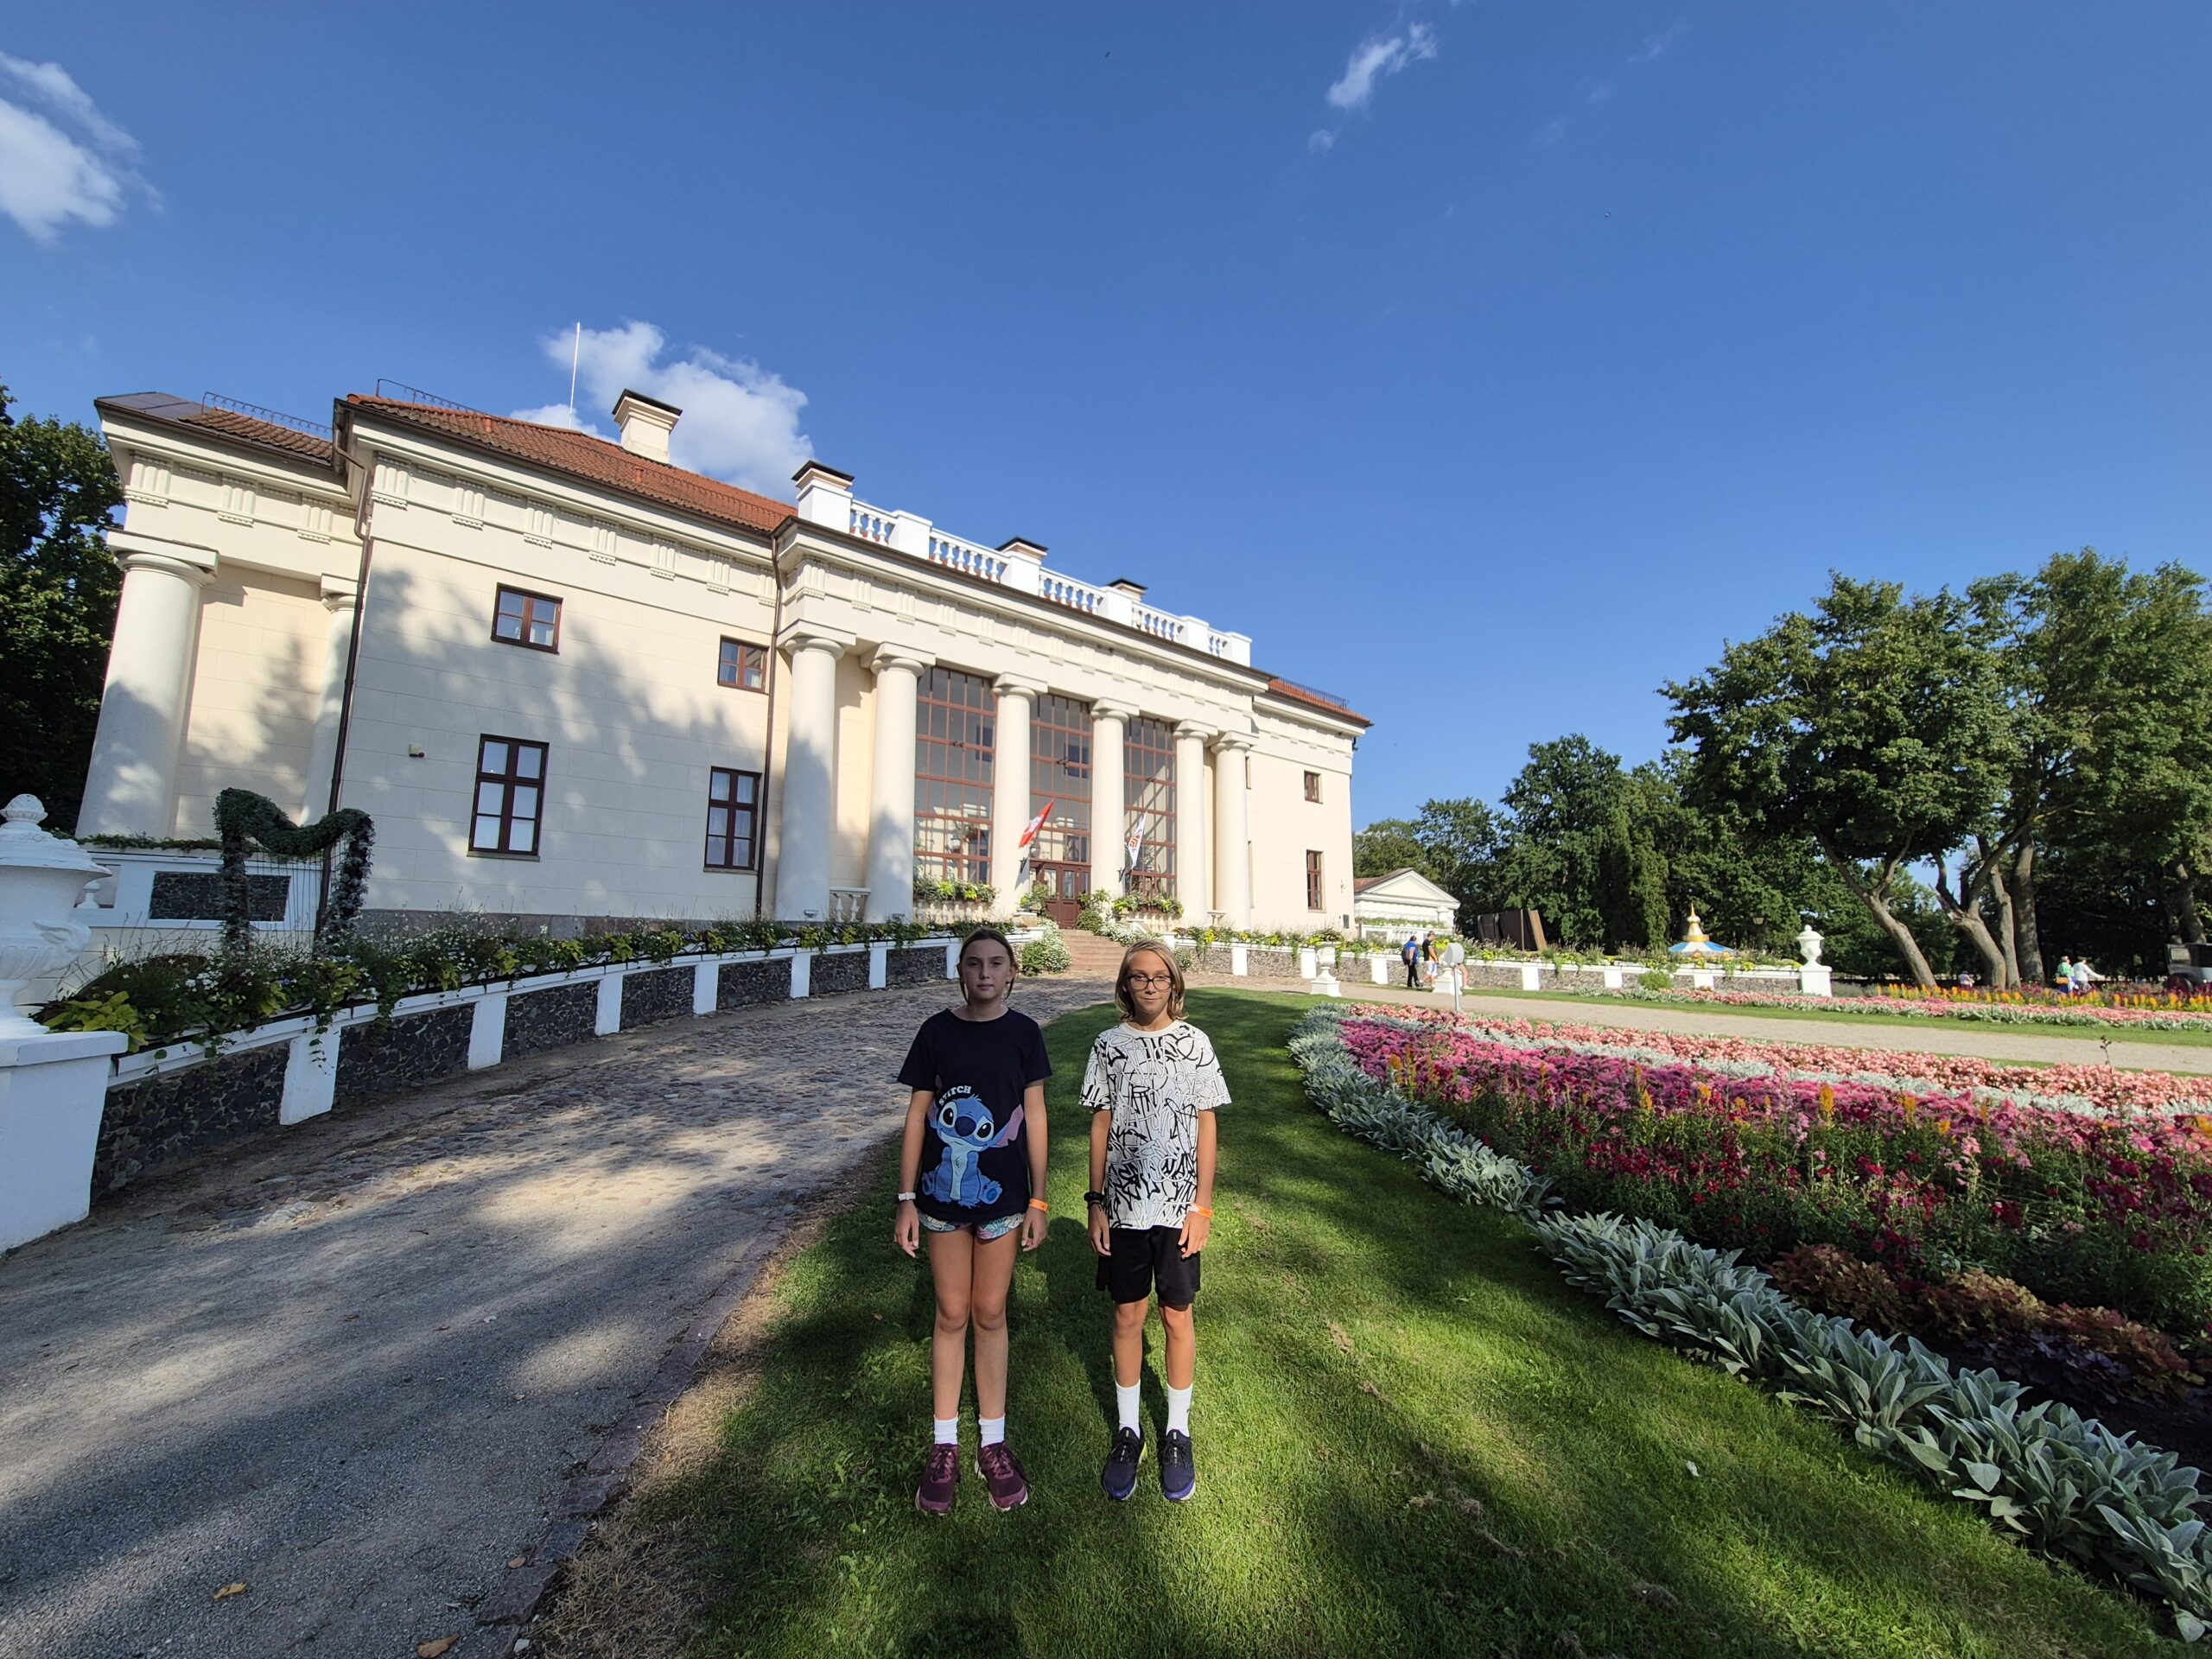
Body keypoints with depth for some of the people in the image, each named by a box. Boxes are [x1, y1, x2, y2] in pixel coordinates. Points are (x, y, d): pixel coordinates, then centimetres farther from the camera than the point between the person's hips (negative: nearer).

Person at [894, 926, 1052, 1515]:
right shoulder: (937, 1031, -5)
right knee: (952, 1315, 13)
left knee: (990, 1315, 13)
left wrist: (1038, 1199, -1)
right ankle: (944, 1447, 31)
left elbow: (1034, 1116, -1)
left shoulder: (1023, 1032, -5)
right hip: (943, 1193, 0)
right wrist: (907, 1197, -1)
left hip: (1002, 1195, 0)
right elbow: (918, 1114, 0)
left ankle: (993, 1443, 31)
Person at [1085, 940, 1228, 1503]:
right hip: (1124, 1204, 1)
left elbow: (1206, 1127, -2)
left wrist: (1202, 1205, -4)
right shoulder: (1108, 1046, -2)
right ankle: (1127, 1429, 33)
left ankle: (1178, 1431, 32)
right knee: (1127, 1315, 13)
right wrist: (1096, 1202, 0)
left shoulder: (1194, 1042, -5)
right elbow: (1101, 1127, 3)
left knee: (1178, 1316, 12)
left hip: (1178, 1205, -1)